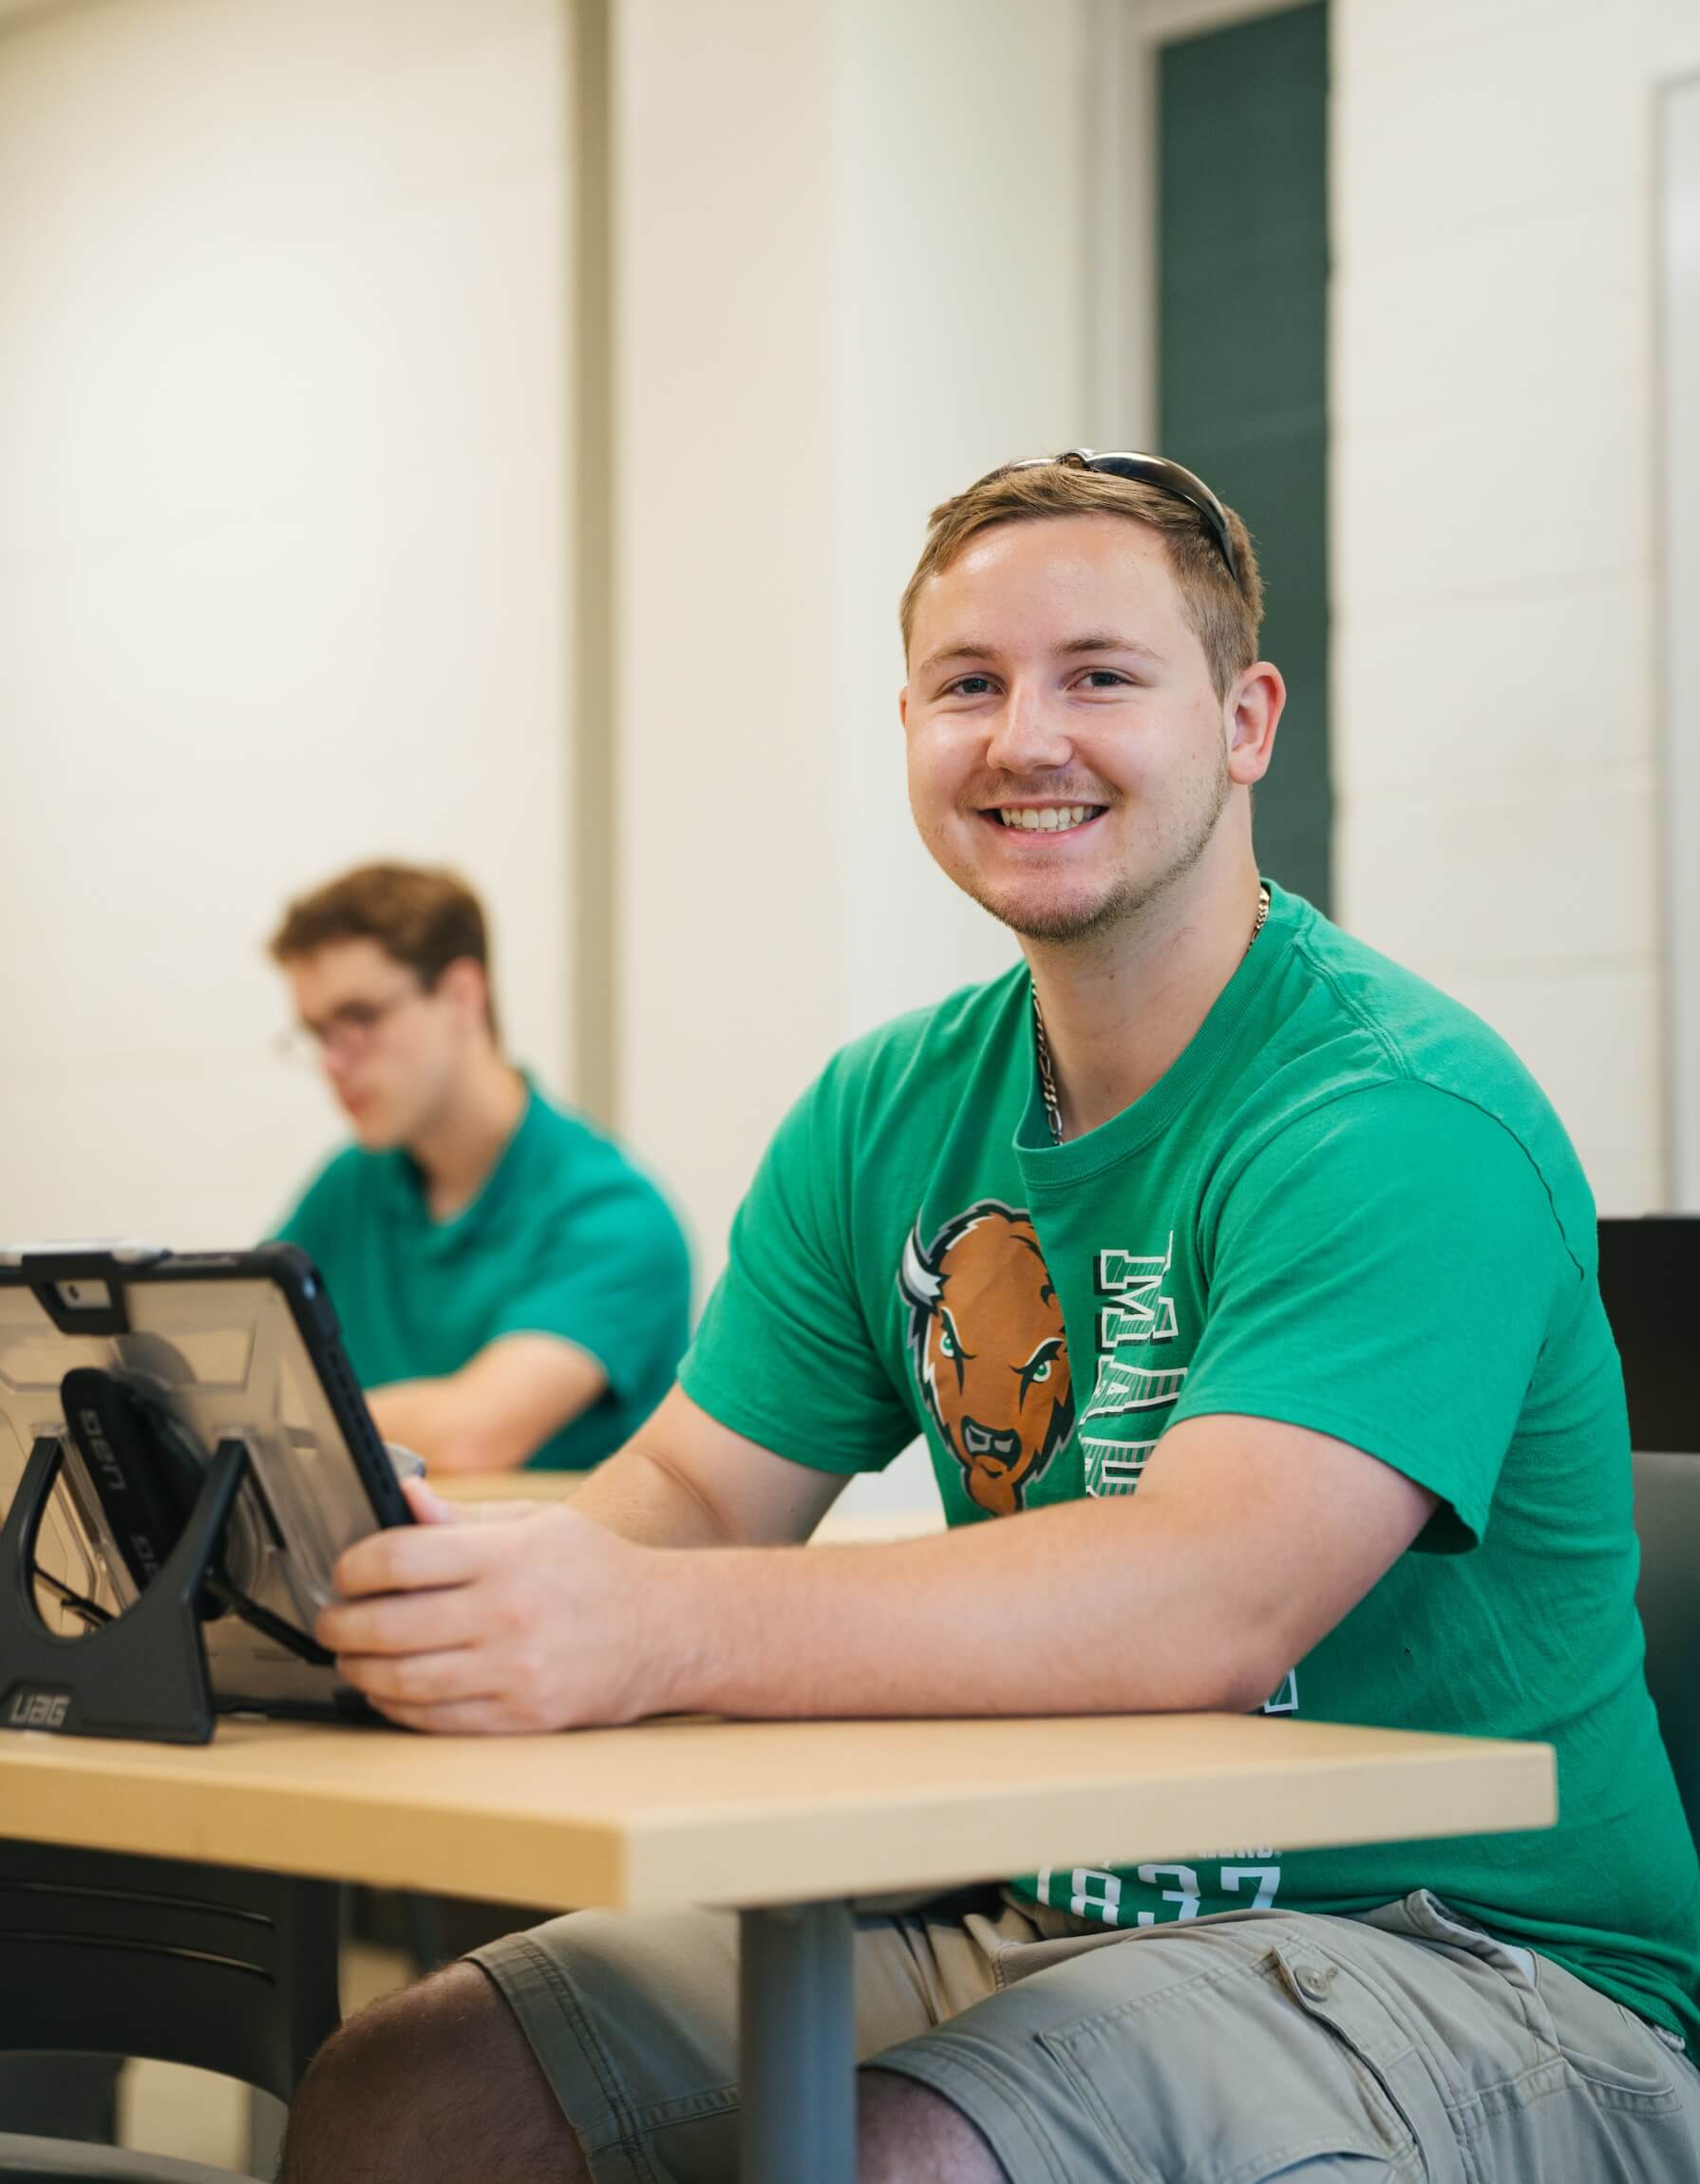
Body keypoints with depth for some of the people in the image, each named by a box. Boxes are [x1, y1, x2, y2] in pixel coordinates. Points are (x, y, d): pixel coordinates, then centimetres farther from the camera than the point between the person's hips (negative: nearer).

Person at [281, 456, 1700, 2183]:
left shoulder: (1406, 1124, -17)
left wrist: (654, 1631, -44)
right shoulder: (888, 1116, 8)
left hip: (1462, 1961, -6)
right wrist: (458, 1576, -20)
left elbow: (1216, 1599, -31)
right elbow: (696, 1492, 5)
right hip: (1031, 1915, 7)